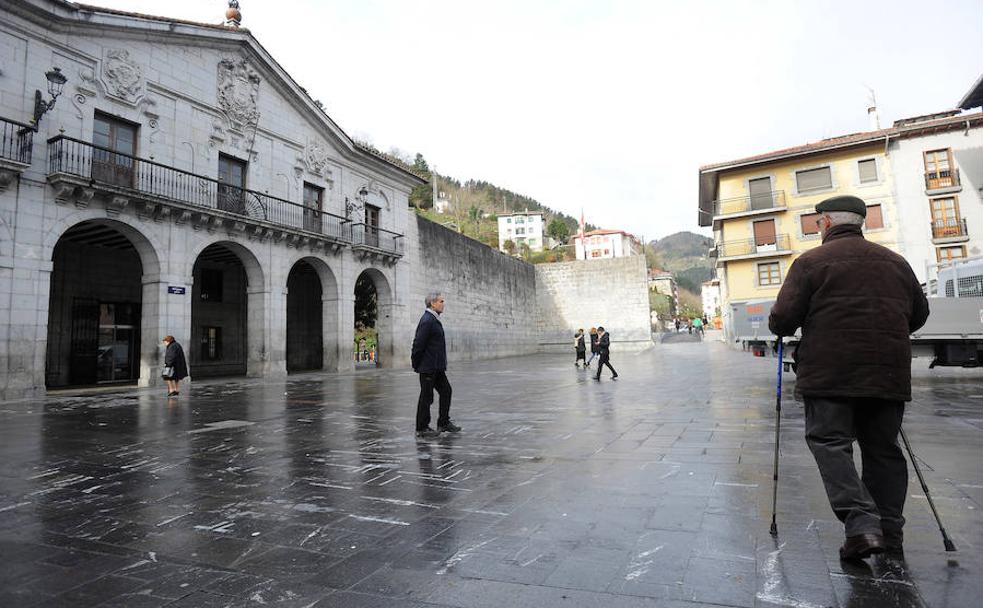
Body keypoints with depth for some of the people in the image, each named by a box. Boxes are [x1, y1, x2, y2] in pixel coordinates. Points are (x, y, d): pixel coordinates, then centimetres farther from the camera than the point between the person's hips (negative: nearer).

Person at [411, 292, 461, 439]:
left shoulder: (434, 319, 13)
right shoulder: (427, 320, -19)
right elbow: (418, 344, -21)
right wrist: (416, 364, -13)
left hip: (437, 367, 10)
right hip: (428, 367, -10)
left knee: (446, 391, 13)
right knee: (426, 397, 1)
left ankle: (444, 423, 25)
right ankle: (421, 429, 14)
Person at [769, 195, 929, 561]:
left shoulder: (811, 262, -4)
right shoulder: (895, 262, 14)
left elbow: (782, 320, -11)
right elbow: (919, 314, 22)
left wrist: (781, 328, 12)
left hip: (830, 374, -6)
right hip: (889, 374, 6)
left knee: (829, 441, 0)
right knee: (883, 449, 13)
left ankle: (860, 521, -14)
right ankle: (890, 532, 19)